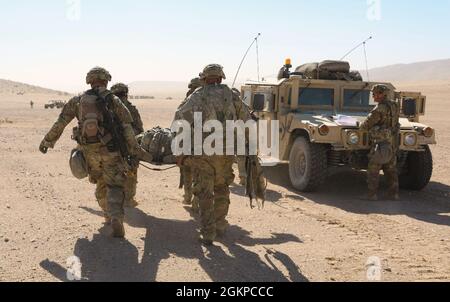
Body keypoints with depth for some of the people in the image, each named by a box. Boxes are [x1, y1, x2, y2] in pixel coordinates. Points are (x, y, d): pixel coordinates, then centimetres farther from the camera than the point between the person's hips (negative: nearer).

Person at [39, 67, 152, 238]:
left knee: (101, 183, 23)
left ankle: (108, 215, 33)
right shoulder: (113, 100, 0)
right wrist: (135, 150, -1)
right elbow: (127, 127, -5)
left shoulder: (78, 101, 8)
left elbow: (60, 123, 8)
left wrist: (48, 141, 18)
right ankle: (116, 217, -22)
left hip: (89, 151, 3)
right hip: (110, 150, -3)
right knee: (115, 186, 0)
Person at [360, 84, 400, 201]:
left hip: (381, 143, -8)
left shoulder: (380, 109, -18)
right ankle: (394, 193, 15)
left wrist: (362, 127, 11)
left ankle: (372, 194, 1)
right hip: (393, 143, 8)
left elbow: (367, 124, -11)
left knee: (373, 170, 1)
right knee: (391, 169, 14)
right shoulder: (395, 106, 8)